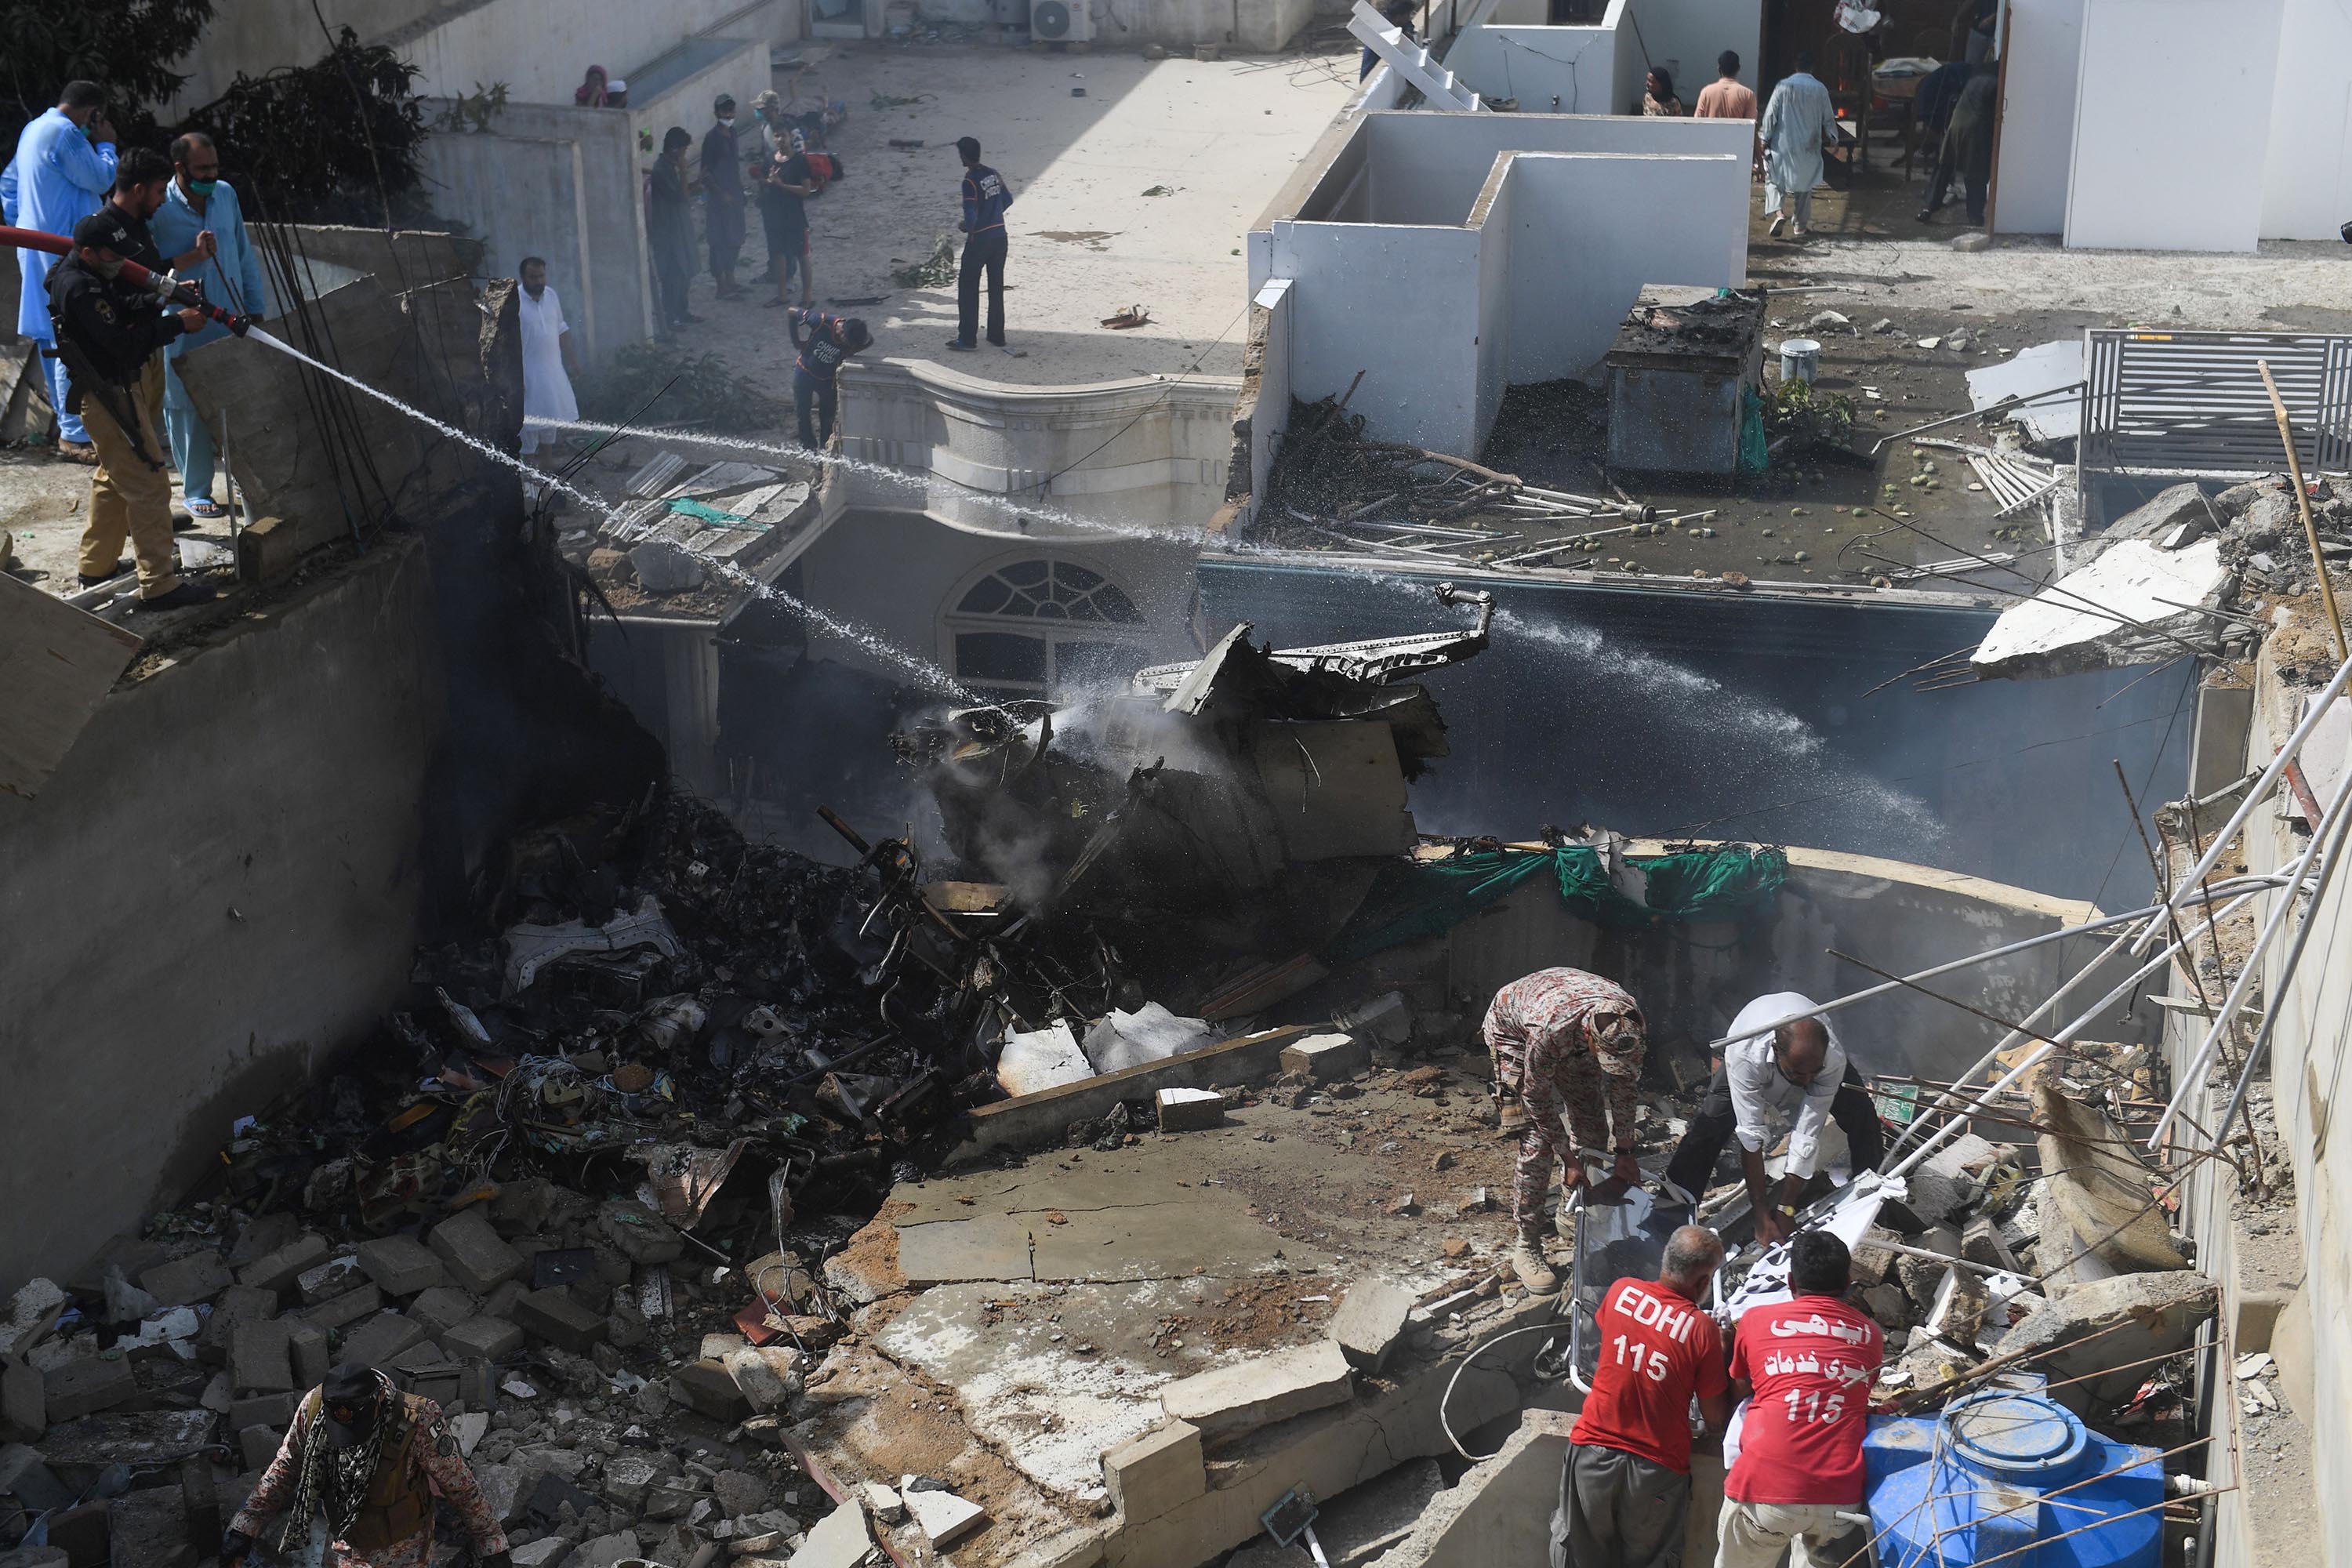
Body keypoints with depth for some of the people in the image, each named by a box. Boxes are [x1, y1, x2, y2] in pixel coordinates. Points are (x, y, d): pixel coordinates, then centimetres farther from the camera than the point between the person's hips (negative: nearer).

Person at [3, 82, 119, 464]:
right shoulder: (64, 133, -16)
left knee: (52, 336, 17)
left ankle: (64, 421, 27)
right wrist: (105, 144, 0)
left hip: (38, 246, 11)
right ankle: (75, 435, -11)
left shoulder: (35, 129, 17)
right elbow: (102, 179, -15)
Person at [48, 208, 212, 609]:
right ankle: (159, 586, -6)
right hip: (109, 398, -11)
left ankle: (97, 566, 36)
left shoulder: (94, 275, 6)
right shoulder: (81, 289, -24)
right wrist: (177, 323, -22)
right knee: (148, 487, -8)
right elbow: (122, 342, -27)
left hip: (116, 389, 11)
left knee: (113, 479, 24)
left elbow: (123, 307, 14)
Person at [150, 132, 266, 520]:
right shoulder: (158, 209, -13)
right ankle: (196, 493, 16)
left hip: (231, 324, 4)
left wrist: (255, 306, 11)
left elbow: (245, 254, 12)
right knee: (190, 410, 4)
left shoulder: (226, 194, 3)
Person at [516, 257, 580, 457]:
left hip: (554, 369, 6)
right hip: (529, 373, -6)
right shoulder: (514, 301, -18)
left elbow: (562, 330, 13)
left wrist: (571, 360, 14)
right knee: (531, 420, 1)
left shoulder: (551, 295, 1)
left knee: (553, 417, 16)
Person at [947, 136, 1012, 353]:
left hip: (979, 239, -7)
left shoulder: (970, 181, -17)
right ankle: (997, 335, 19)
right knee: (996, 287, 14)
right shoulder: (994, 174, 5)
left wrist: (967, 227, -2)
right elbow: (1008, 200, 15)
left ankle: (967, 339, 2)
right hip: (999, 236, 7)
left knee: (968, 288, 2)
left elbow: (970, 214, -22)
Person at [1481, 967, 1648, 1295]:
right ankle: (1527, 1249, -5)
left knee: (1593, 1125, 3)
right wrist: (1567, 1159, -20)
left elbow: (1621, 1084, -12)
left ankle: (1571, 1212, 26)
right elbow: (1537, 1098, -28)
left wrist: (1625, 1152, -8)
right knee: (1538, 1142, -13)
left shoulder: (1627, 1019, -31)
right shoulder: (1550, 1029, -46)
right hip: (1513, 1030, -5)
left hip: (1571, 1041, 5)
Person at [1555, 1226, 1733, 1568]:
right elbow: (1716, 1419, -6)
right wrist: (1720, 1352, 7)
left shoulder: (1621, 1292, -4)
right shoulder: (1704, 1331, -13)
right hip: (1655, 1469, -2)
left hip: (1592, 1450, 2)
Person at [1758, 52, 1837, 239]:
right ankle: (1801, 226, 17)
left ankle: (1777, 212, -15)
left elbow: (1771, 115, -8)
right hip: (1809, 147, 2)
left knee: (1774, 179, 9)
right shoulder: (1820, 90, -3)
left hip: (1783, 145, -2)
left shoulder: (1784, 86, -9)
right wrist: (1831, 138, 23)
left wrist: (1765, 139, 1)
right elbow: (1828, 118, 6)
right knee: (1805, 186, 14)